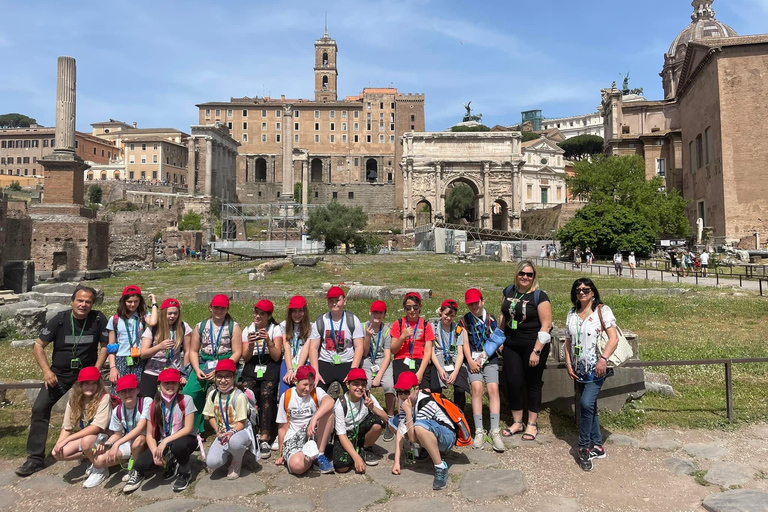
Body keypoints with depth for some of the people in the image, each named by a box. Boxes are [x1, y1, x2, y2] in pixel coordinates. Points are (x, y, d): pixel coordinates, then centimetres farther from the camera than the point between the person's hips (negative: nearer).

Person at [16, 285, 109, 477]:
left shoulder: (98, 319, -13)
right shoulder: (59, 320, -12)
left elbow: (104, 345, -4)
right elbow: (38, 345, -4)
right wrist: (47, 371, -14)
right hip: (59, 373, 1)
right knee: (40, 408, -7)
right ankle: (35, 458, 5)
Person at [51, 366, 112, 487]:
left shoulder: (103, 398, -21)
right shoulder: (73, 401, -2)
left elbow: (97, 427, -27)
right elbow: (67, 427, 1)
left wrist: (67, 440, -28)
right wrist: (58, 444, -17)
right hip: (84, 437, 7)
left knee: (87, 441, -36)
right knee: (58, 453, -14)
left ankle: (100, 469, -10)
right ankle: (93, 457, 6)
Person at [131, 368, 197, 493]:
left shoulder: (186, 400, -13)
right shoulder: (154, 405, -2)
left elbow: (188, 428, -16)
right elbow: (150, 435, -2)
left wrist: (166, 441, -23)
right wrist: (155, 451, -20)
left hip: (185, 439, -3)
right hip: (163, 443, 4)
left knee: (177, 445, -39)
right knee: (141, 464, -21)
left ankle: (185, 473, -6)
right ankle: (171, 464, 12)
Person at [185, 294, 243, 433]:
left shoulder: (233, 327, 5)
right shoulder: (200, 327, 14)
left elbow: (237, 352, -2)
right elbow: (193, 351, 11)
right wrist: (197, 370, -6)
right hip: (203, 364, 3)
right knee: (189, 392, -17)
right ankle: (195, 430, -1)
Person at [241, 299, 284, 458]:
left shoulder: (275, 329, 6)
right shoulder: (247, 330, 13)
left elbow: (277, 357, -2)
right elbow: (245, 358, 7)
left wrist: (268, 341, -16)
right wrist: (251, 345, -12)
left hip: (270, 367, -2)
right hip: (252, 367, 2)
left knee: (266, 394, -30)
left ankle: (264, 438, -28)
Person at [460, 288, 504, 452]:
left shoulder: (491, 319, 10)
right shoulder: (464, 320, 12)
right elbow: (465, 342, 3)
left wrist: (482, 358, -7)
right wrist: (470, 361, -10)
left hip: (490, 359, 0)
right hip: (472, 360, 0)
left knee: (493, 388, -20)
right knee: (477, 387, -23)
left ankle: (495, 431, -21)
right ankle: (479, 431, -21)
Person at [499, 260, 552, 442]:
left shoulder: (539, 296, -10)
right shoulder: (509, 291, 6)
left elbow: (546, 326, -12)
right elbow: (503, 316, 16)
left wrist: (536, 351, -16)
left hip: (533, 345, -4)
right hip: (511, 345, 4)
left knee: (533, 384, 7)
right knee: (513, 382, 5)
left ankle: (532, 424, 22)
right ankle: (517, 422, 22)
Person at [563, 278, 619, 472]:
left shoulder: (602, 310, -7)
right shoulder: (572, 314, 10)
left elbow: (614, 338, -16)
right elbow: (568, 341, 13)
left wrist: (603, 358, -28)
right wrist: (569, 364, 3)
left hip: (596, 369, -6)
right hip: (580, 369, 6)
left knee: (586, 404, -18)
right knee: (590, 407, 13)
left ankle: (584, 447, -3)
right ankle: (597, 446, 26)